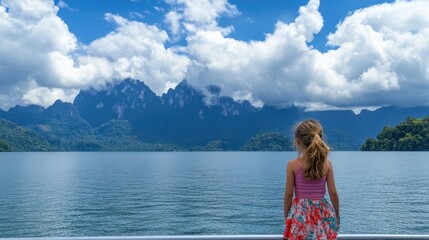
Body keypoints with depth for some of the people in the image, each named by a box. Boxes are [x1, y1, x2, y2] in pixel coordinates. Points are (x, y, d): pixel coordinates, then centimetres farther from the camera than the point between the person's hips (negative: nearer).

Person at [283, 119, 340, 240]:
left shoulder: (293, 165, -10)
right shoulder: (327, 164, -4)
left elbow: (288, 194, -6)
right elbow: (333, 193, -1)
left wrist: (286, 216, 7)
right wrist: (337, 214, 14)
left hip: (300, 212, -2)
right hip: (322, 212, 2)